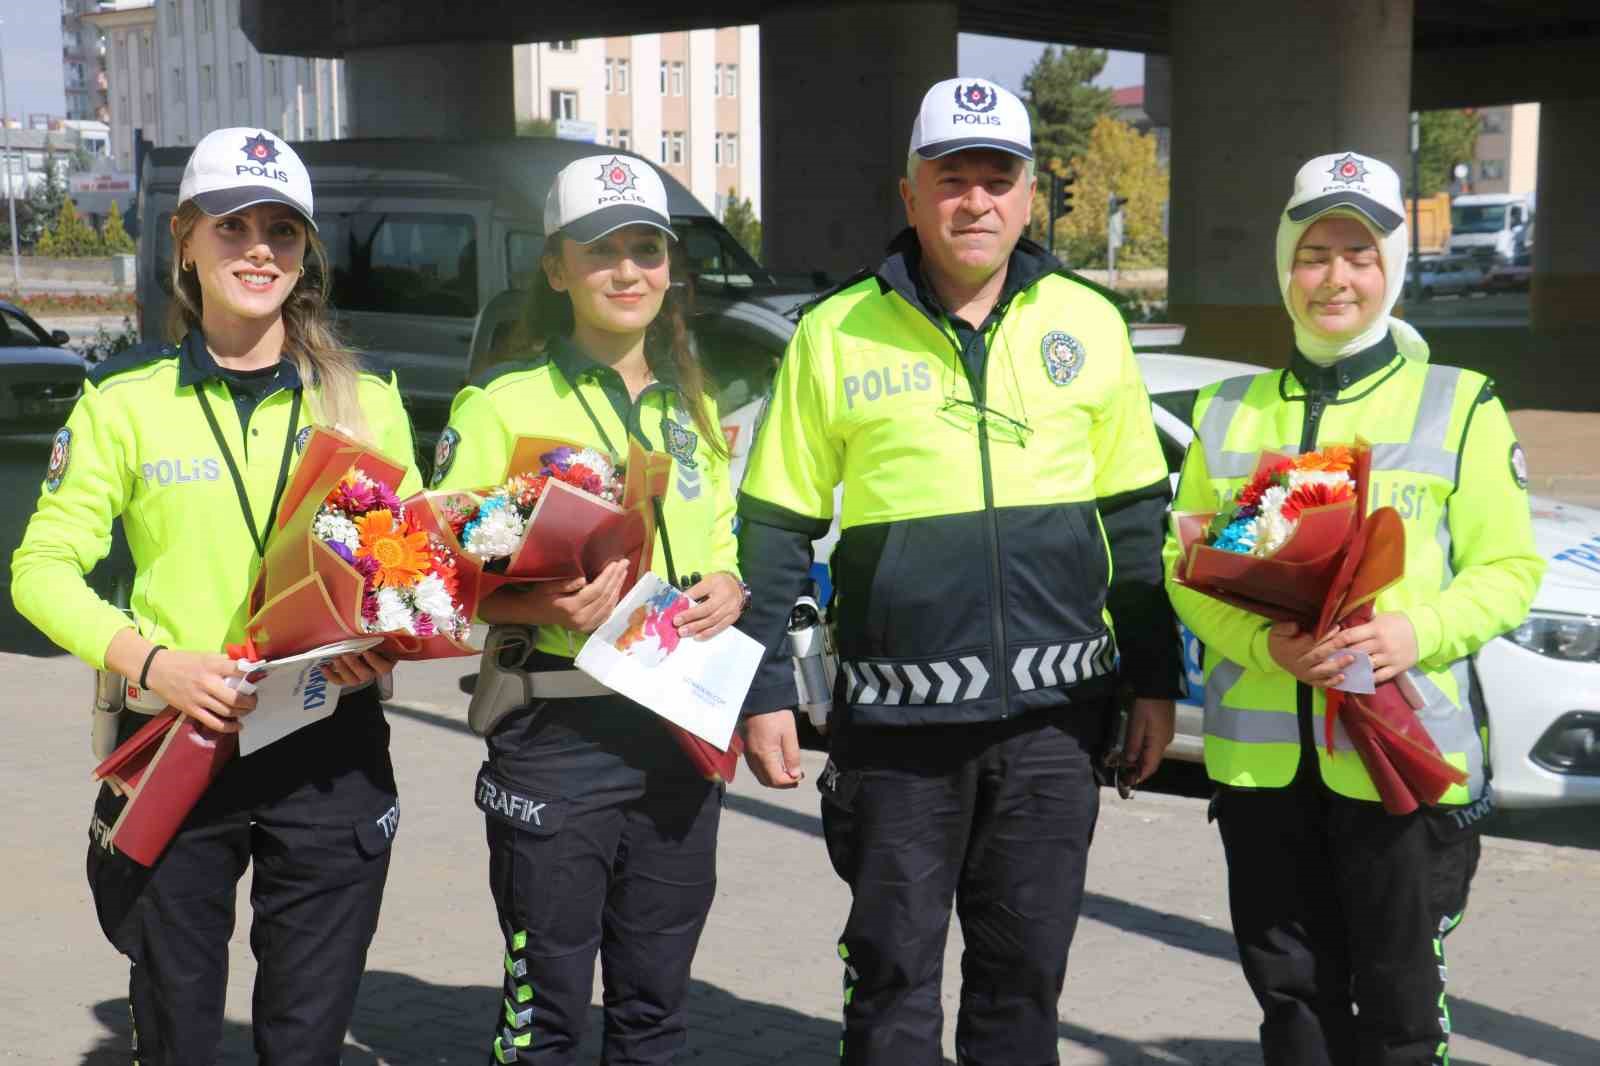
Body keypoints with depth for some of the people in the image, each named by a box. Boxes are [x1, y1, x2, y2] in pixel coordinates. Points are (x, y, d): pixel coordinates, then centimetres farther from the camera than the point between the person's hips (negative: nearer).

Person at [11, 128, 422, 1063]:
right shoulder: (126, 401, 2)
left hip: (331, 750, 1)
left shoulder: (366, 400, 6)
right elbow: (43, 569, -1)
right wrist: (150, 662, -17)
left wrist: (385, 641, -10)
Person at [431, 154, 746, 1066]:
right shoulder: (504, 405, -3)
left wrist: (728, 593, -1)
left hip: (682, 727, 5)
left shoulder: (695, 408, 14)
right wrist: (545, 607, -24)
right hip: (557, 726, -5)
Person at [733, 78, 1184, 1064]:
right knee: (893, 973, 8)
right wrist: (766, 690, 0)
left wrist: (1154, 680, 9)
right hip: (897, 717, -1)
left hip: (1055, 713, 2)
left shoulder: (1088, 325, 5)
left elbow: (1135, 519, 10)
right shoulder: (838, 335, -1)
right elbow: (776, 528, 3)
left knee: (1026, 968, 11)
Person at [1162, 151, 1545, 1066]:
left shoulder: (1458, 407, 2)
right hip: (1263, 754, 3)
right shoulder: (1229, 412, 11)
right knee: (1291, 992, 14)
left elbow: (1511, 569, 0)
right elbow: (1187, 568, 7)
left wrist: (1419, 630, -19)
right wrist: (1261, 640, -13)